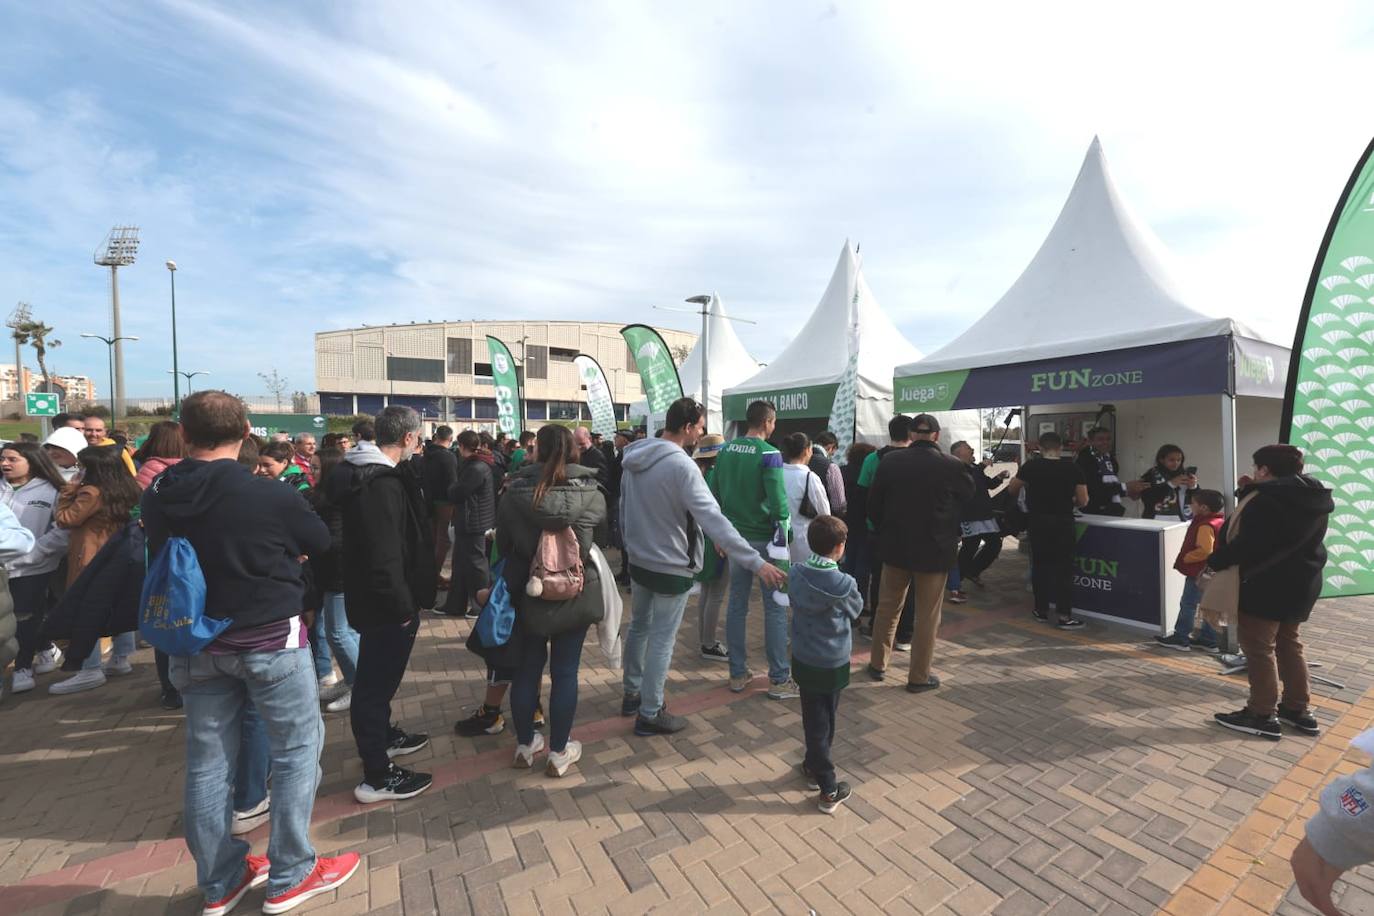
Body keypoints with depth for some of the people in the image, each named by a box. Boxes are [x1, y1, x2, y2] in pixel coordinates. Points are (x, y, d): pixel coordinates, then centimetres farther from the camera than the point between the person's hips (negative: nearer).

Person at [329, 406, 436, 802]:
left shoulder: (368, 473, 8)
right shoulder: (381, 485, -26)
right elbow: (384, 556, -30)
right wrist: (402, 607, -21)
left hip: (375, 598, 11)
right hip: (385, 604, -11)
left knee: (377, 676, 25)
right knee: (376, 681, 2)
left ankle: (384, 735, 46)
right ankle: (377, 777, 17)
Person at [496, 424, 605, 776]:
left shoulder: (513, 492, -10)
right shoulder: (591, 494, -11)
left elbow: (502, 543, 2)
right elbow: (603, 524, 9)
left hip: (528, 593, 2)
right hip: (575, 594, -1)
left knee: (527, 668, 17)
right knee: (565, 672, 11)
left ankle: (525, 745, 34)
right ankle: (559, 752, 25)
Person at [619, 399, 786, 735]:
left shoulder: (635, 458, 0)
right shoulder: (682, 466, -25)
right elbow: (713, 519, -30)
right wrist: (755, 561, -29)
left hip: (638, 560, 8)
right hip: (671, 567, -8)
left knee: (638, 627, 22)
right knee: (662, 640, 6)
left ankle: (632, 694, 39)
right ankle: (650, 714, 20)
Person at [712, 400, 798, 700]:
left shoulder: (726, 450, 4)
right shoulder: (768, 454, -14)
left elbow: (714, 493, 9)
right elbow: (778, 501, -19)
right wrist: (784, 536, -8)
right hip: (763, 539, -6)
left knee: (737, 604, 12)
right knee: (775, 607, 4)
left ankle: (737, 674, 22)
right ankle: (779, 679, 12)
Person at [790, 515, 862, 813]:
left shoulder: (795, 573, -12)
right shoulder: (844, 584, -23)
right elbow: (856, 610, -4)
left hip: (803, 660, 2)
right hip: (833, 664, -2)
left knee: (814, 721, 16)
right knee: (824, 723, 16)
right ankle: (829, 791, 32)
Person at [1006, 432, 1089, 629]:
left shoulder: (1031, 466, -7)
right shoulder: (1073, 468, -8)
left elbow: (1012, 490, 4)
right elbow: (1083, 501, -5)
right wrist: (1068, 501, 15)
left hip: (1037, 521, 1)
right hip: (1063, 522, -1)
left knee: (1040, 565, 12)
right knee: (1064, 568, 3)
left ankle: (1041, 610, 20)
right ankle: (1063, 615, 3)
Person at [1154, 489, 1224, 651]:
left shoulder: (1205, 526, -23)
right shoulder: (1218, 521, 8)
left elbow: (1204, 550, -29)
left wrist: (1184, 558, -16)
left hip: (1198, 572, -9)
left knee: (1187, 604, 0)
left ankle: (1180, 638, 9)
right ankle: (1209, 640, 23)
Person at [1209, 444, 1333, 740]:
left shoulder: (1265, 500, -20)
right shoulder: (1313, 498, 8)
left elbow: (1246, 544, -22)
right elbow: (1296, 540, 17)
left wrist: (1214, 561, -9)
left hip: (1266, 584, -9)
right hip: (1302, 582, 9)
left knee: (1258, 647, 0)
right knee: (1289, 643, 20)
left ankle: (1262, 715, 7)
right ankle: (1297, 709, 28)